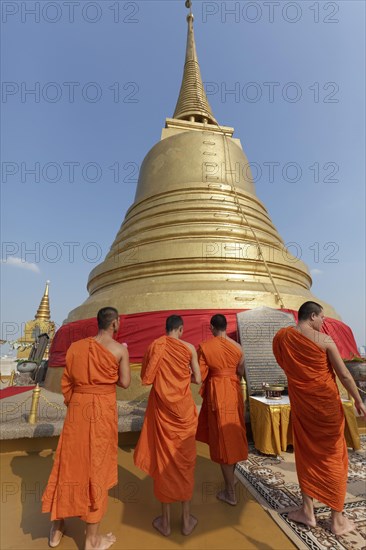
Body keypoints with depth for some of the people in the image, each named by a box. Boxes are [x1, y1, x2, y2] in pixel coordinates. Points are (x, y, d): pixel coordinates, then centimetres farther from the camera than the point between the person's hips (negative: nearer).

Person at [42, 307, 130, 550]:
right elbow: (125, 383, -8)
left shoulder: (76, 347, 1)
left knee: (70, 463, 21)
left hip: (77, 407, 4)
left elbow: (66, 382, 6)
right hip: (104, 409, -4)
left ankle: (56, 529, 41)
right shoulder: (120, 349, -11)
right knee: (97, 466, 11)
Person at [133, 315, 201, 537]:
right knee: (184, 460, 16)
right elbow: (198, 380, -4)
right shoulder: (189, 348, -9)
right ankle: (187, 520, 31)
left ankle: (166, 521, 30)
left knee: (163, 459, 15)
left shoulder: (154, 345, -5)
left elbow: (146, 377, 0)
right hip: (183, 407, -1)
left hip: (161, 406, 1)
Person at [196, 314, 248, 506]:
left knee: (222, 439, 8)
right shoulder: (237, 347, -3)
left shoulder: (204, 347, -14)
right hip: (234, 392, 5)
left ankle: (230, 493, 22)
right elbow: (240, 372, 7)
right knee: (234, 434, 22)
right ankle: (231, 477, 44)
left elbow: (201, 376, -12)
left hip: (216, 394, -4)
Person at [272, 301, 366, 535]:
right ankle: (337, 519, 29)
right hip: (326, 402, -2)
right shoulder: (324, 339, -14)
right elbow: (344, 374, -8)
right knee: (333, 457, 14)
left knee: (306, 454, 19)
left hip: (301, 403, 3)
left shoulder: (282, 337, -5)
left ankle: (307, 511, 31)